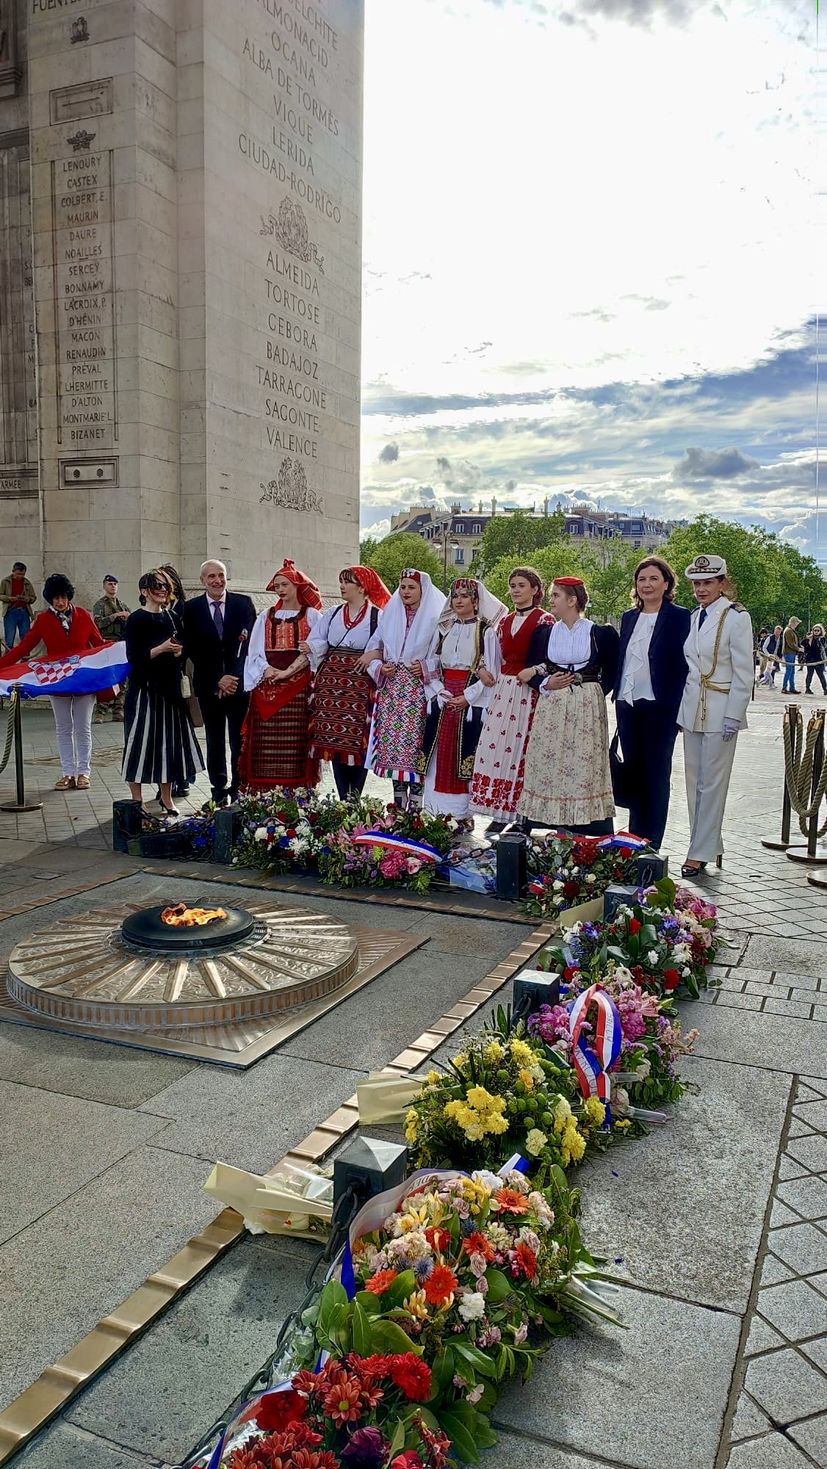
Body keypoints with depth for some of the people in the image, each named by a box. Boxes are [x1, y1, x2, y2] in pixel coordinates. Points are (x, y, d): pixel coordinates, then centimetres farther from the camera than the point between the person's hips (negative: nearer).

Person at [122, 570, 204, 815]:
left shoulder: (170, 618, 12)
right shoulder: (136, 620, -7)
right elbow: (133, 657, -13)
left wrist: (178, 652, 2)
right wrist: (160, 649, -23)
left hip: (169, 687, 6)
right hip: (145, 688, -6)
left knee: (169, 740, 9)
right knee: (141, 740, -2)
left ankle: (166, 798, 18)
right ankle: (137, 801, 6)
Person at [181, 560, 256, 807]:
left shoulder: (243, 603, 3)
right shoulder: (190, 608, 3)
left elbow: (251, 642, 1)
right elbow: (191, 649, -1)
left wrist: (235, 676, -8)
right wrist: (217, 679, -9)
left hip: (239, 682, -1)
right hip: (209, 685, 1)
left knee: (240, 740, 1)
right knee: (214, 741, 7)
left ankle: (240, 790, 9)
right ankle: (219, 791, 15)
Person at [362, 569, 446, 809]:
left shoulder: (434, 618, 1)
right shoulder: (390, 616, 14)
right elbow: (373, 650, 16)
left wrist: (425, 666, -14)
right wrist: (380, 667, -2)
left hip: (419, 691, -4)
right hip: (391, 690, 4)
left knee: (415, 743, -7)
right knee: (391, 743, 4)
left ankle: (415, 803, -1)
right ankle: (398, 803, 13)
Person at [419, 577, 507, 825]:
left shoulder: (486, 631, -1)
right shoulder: (443, 629, 14)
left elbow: (490, 673, -5)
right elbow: (431, 664, 12)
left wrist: (467, 696, -13)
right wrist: (438, 691, -4)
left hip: (472, 702, -4)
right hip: (443, 700, 4)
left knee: (465, 755, -5)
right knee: (440, 754, 3)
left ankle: (464, 813, 1)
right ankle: (439, 811, 9)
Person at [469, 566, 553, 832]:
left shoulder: (544, 621, -3)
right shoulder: (504, 621, 18)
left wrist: (533, 672, -24)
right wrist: (484, 669, 5)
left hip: (529, 693, -6)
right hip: (503, 690, 6)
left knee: (521, 749, -6)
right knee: (496, 747, 1)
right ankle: (500, 813, 8)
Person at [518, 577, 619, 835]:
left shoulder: (599, 633, 1)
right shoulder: (545, 633, 9)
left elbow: (611, 672, 9)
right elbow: (531, 671, 12)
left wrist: (595, 693, -2)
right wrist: (545, 684, -5)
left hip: (586, 708, -3)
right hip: (551, 708, 3)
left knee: (584, 765, -4)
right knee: (547, 764, 0)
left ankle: (585, 829, 3)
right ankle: (549, 825, 7)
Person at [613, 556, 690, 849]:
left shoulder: (679, 617, -5)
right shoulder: (628, 618, 13)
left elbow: (683, 664, -8)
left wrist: (678, 708, -13)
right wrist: (618, 698, 11)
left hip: (659, 707, -6)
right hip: (627, 705, 6)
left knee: (656, 775, 2)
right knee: (633, 772, 11)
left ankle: (651, 845, 9)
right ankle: (635, 838, 21)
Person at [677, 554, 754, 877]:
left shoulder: (736, 617, -9)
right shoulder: (693, 618, 11)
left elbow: (744, 672, -10)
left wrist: (733, 715, -14)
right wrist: (681, 707, 12)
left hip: (720, 711, -7)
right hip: (691, 710, 7)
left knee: (711, 783, -3)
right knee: (694, 781, 9)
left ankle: (700, 853, 3)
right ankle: (708, 846, 19)